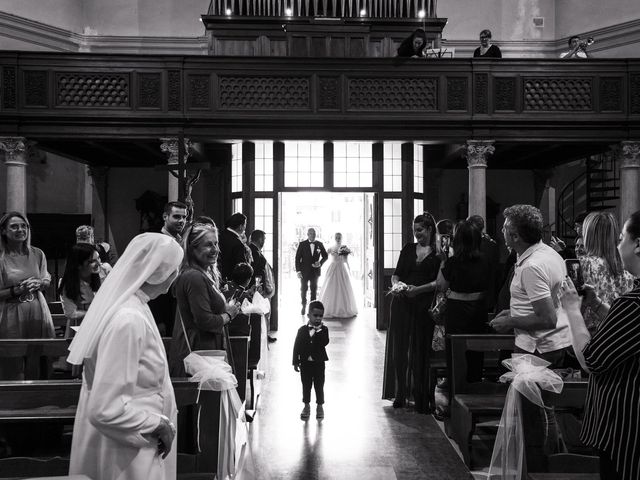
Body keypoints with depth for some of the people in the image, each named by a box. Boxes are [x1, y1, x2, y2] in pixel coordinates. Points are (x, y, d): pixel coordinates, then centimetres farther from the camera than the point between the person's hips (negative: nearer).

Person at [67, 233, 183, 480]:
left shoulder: (127, 305, 2)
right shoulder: (129, 320, -27)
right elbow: (106, 408, -29)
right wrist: (157, 424, -17)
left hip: (136, 439, 9)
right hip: (127, 452, -8)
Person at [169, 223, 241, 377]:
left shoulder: (205, 275, 14)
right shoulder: (195, 278, -20)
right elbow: (204, 321, -25)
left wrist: (227, 307, 5)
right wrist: (228, 314, -10)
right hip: (196, 350, -10)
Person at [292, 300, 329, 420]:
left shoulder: (324, 329, -3)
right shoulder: (302, 330, -2)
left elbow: (325, 342, -19)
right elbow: (297, 346, 0)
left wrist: (318, 332, -23)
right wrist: (296, 362, -2)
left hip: (319, 362, -1)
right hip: (305, 363, 1)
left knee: (319, 386, 8)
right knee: (306, 385, 10)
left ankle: (320, 406, 23)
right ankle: (306, 406, 24)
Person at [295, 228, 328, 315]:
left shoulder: (319, 244, 3)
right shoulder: (302, 244, -3)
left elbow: (325, 256, 11)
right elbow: (297, 258, -3)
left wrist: (320, 263, -8)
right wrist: (298, 271, -9)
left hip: (315, 271, 2)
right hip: (304, 271, -2)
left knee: (314, 290, 6)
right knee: (303, 289, 5)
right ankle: (304, 306, 21)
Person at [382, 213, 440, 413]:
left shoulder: (438, 253, 0)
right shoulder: (408, 248, 12)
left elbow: (439, 282, -7)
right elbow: (396, 274, 10)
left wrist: (418, 289, -19)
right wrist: (397, 283, -11)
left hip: (424, 306, -3)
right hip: (402, 304, 3)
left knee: (420, 351, 2)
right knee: (399, 348, 5)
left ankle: (421, 398, 13)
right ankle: (400, 394, 17)